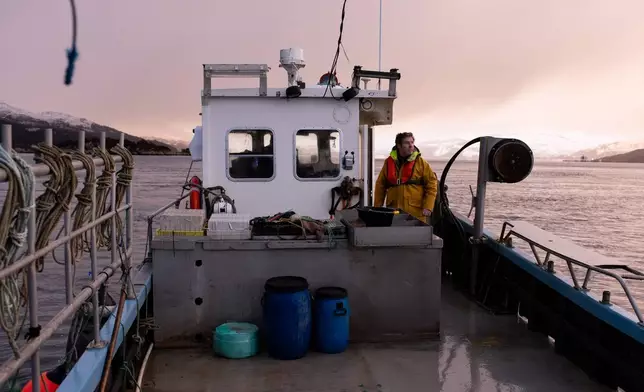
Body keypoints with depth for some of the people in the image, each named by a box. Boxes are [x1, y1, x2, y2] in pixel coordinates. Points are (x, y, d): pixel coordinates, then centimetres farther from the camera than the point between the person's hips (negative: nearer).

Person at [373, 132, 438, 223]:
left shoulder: (421, 162, 2)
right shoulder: (389, 162, 9)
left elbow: (432, 184, 0)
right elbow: (380, 186, 14)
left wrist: (428, 207, -8)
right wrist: (377, 207, 10)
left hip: (416, 213, -2)